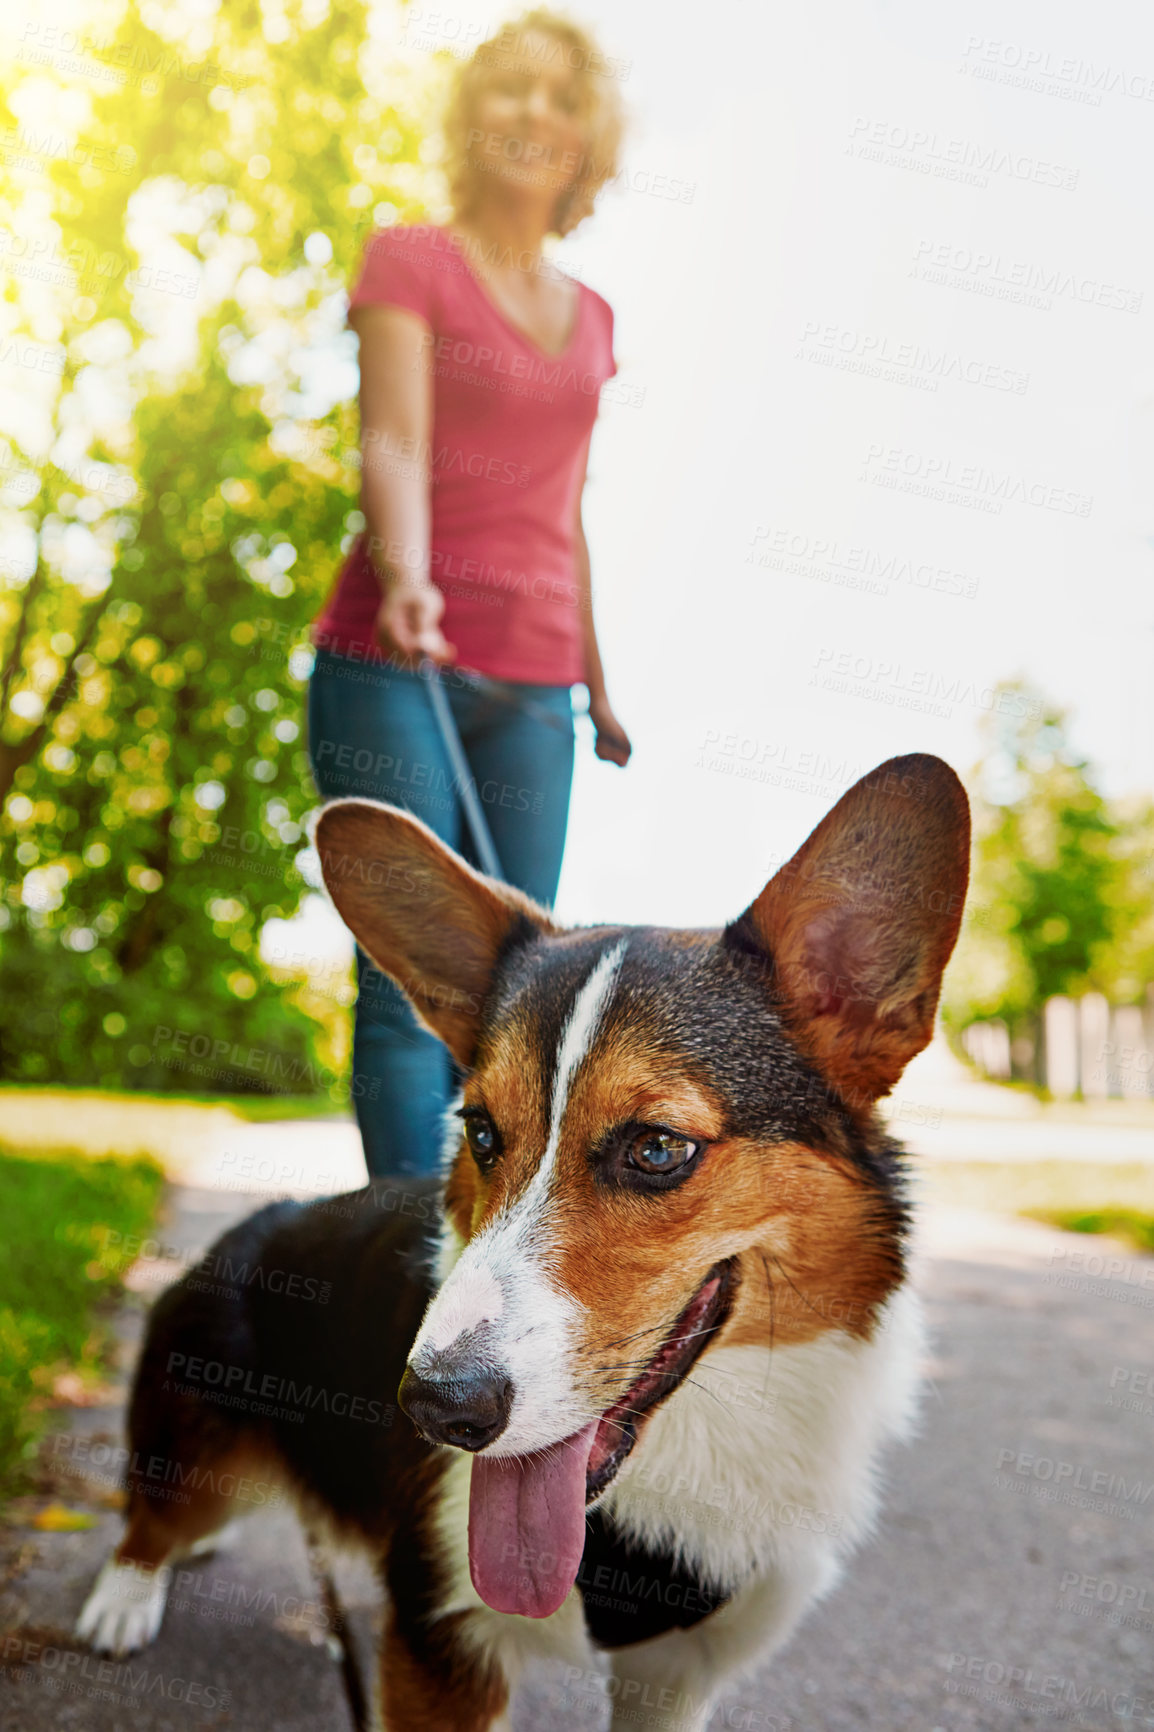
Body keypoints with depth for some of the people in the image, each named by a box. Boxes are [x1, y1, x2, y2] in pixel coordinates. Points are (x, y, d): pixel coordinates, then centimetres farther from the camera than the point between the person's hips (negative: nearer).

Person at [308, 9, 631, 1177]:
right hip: (394, 664, -4)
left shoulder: (590, 318, 19)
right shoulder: (409, 260, 6)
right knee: (409, 975, -9)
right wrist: (404, 577, -29)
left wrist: (595, 683, 23)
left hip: (531, 687, 4)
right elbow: (393, 441, -10)